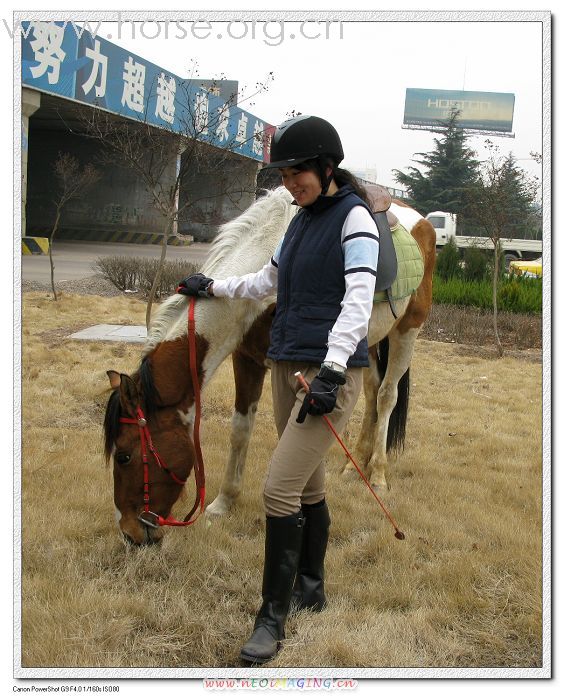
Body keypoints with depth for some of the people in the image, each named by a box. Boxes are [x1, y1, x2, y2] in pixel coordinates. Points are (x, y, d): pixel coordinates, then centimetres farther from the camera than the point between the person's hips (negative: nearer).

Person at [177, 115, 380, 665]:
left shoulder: (353, 217, -8)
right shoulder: (301, 221, 16)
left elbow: (358, 299, -17)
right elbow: (267, 281, 30)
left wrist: (332, 370, -26)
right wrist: (211, 287, 34)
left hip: (331, 370, -7)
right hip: (287, 366, 7)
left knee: (280, 488, -11)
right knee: (308, 484, 13)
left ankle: (273, 616, 0)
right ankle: (310, 586, 28)